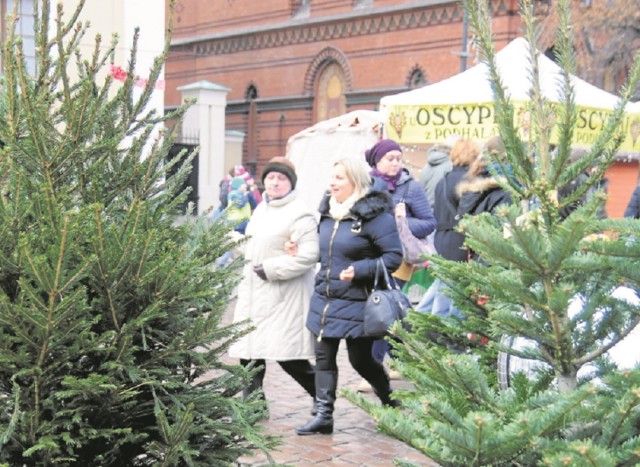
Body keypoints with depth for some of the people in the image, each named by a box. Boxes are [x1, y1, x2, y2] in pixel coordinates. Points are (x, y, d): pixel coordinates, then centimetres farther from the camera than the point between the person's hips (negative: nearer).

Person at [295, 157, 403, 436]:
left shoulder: (374, 215, -15)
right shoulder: (328, 209, 8)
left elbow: (394, 256, -16)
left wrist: (360, 270, -23)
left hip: (357, 304, -7)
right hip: (324, 298, 7)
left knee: (360, 360, 4)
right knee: (324, 358, 6)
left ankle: (391, 401, 29)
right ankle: (324, 416, 13)